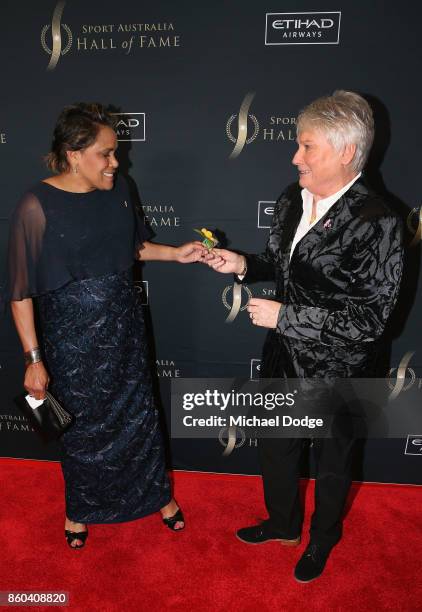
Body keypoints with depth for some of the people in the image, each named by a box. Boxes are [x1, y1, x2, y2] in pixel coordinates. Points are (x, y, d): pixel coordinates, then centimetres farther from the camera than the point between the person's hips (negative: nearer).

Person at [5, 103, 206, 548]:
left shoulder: (118, 189, -2)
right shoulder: (37, 206, -18)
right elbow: (20, 290, -13)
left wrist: (176, 254, -2)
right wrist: (33, 358, -13)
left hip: (124, 326, 4)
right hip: (73, 337, -4)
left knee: (138, 411, 17)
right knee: (84, 423, 14)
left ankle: (158, 494, 42)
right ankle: (80, 508, 44)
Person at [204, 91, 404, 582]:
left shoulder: (375, 223, -25)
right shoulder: (291, 201, -4)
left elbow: (370, 319, -24)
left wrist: (284, 316, -24)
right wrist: (244, 265, -8)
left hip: (335, 370, -6)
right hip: (285, 358, 6)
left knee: (331, 461, 21)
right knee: (275, 448, 24)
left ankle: (322, 539, 52)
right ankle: (282, 523, 55)